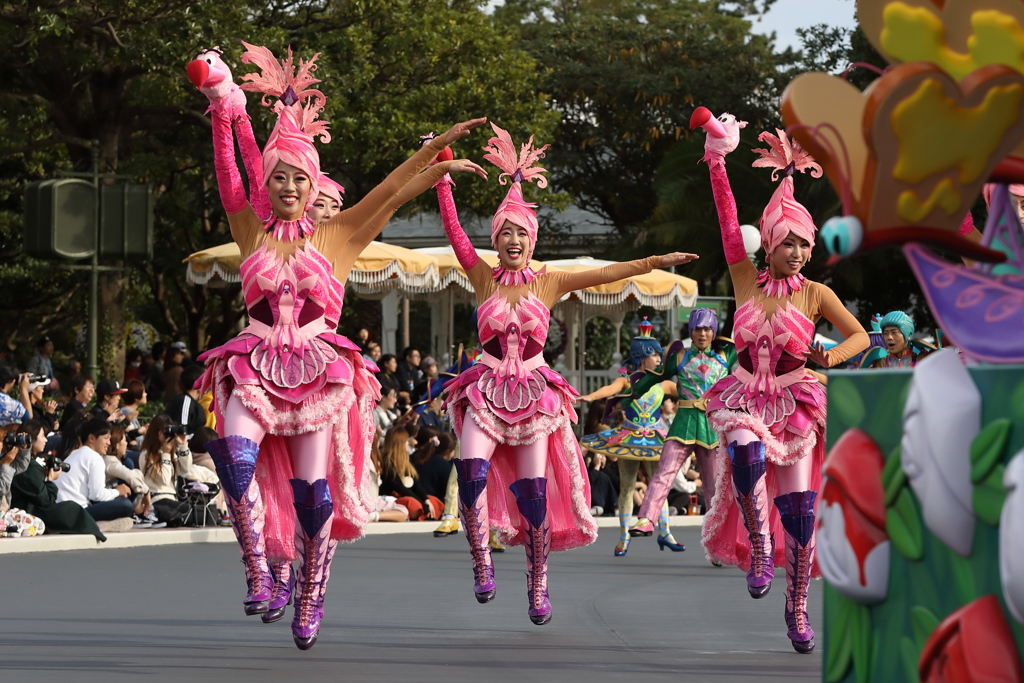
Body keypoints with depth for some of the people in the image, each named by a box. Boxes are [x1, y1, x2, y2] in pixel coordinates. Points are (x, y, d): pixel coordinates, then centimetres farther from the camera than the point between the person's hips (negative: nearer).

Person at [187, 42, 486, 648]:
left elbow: (392, 192, 7)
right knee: (236, 455, -26)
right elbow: (229, 175, 0)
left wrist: (442, 148, 0)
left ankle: (310, 598, 10)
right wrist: (223, 105, -10)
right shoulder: (254, 231, 9)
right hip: (257, 366, 0)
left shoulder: (336, 235, 10)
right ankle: (263, 576, -22)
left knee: (312, 490, -5)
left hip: (316, 368, 0)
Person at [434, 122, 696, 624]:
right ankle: (481, 563, -11)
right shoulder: (483, 278, 3)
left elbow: (603, 274, 4)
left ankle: (538, 587, 7)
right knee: (472, 470, -25)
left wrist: (655, 262, -1)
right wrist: (441, 177, -8)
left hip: (533, 392, 1)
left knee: (534, 492, -4)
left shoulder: (548, 284, 5)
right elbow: (454, 229, -2)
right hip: (488, 389, -1)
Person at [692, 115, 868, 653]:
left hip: (795, 405, 0)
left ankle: (797, 605, 9)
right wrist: (717, 163, -10)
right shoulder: (746, 280, 1)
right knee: (747, 454, -34)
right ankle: (758, 549, -15)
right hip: (747, 400, 0)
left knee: (799, 509, -4)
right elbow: (728, 221, -4)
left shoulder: (815, 294, -1)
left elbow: (860, 336, 2)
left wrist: (829, 357, -18)